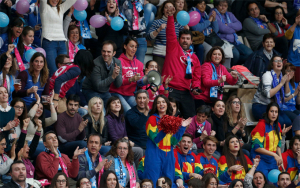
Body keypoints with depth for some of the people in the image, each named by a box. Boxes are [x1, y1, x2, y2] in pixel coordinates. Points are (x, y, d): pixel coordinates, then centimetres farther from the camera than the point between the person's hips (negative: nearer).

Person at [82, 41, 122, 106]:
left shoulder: (117, 62, -7)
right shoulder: (96, 64, -24)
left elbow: (118, 85, -7)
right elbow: (98, 86, -25)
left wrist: (117, 74, -28)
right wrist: (112, 76, -34)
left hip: (105, 92, 6)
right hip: (90, 91, -6)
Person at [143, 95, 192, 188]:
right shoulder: (152, 119, -2)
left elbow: (174, 141, 6)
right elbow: (155, 139, -11)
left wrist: (182, 128, 0)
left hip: (168, 155, 5)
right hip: (155, 155, -5)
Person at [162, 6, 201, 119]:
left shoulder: (194, 58, 19)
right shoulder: (173, 48, 9)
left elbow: (197, 76, 16)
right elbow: (170, 34, -4)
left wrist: (196, 87, -4)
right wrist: (170, 17, -16)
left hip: (185, 92, 5)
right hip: (170, 90, -5)